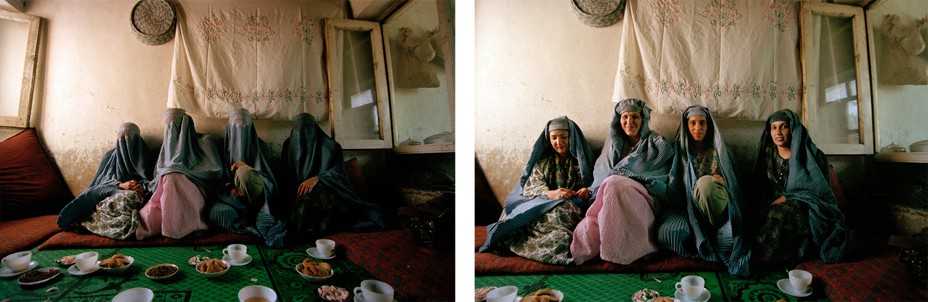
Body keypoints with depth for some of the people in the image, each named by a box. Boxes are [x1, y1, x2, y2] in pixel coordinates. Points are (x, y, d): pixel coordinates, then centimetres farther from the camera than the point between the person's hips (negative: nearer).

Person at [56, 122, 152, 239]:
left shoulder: (142, 156, 14)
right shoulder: (110, 155, 18)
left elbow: (148, 179, 6)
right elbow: (103, 179, 7)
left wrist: (143, 188, -20)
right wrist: (121, 185, -15)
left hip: (133, 192, -1)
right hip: (109, 190, 1)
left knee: (131, 197, -41)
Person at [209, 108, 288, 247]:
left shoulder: (259, 146, 5)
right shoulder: (225, 147, 9)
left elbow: (268, 175, 2)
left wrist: (248, 169, -17)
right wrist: (230, 188, -13)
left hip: (254, 195, -2)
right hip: (233, 195, 2)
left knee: (243, 172, -36)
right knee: (216, 213, -33)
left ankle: (263, 219, -33)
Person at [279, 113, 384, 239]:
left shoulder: (329, 146, 3)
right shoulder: (289, 145, 13)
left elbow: (338, 171, -4)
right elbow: (284, 174, 12)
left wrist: (317, 178, -23)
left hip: (325, 189, -2)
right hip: (296, 194, 2)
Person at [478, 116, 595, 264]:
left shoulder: (581, 159, 21)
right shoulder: (542, 160, 20)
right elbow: (531, 186, 5)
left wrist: (587, 191, -9)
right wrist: (549, 193, -18)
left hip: (574, 204, 0)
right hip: (543, 203, 0)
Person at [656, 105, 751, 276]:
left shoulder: (718, 151, 13)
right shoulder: (680, 153, 13)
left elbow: (735, 185, 13)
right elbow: (674, 189, 8)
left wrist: (722, 183, -10)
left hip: (718, 209, 0)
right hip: (688, 208, 1)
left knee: (706, 182, -36)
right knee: (665, 233, -33)